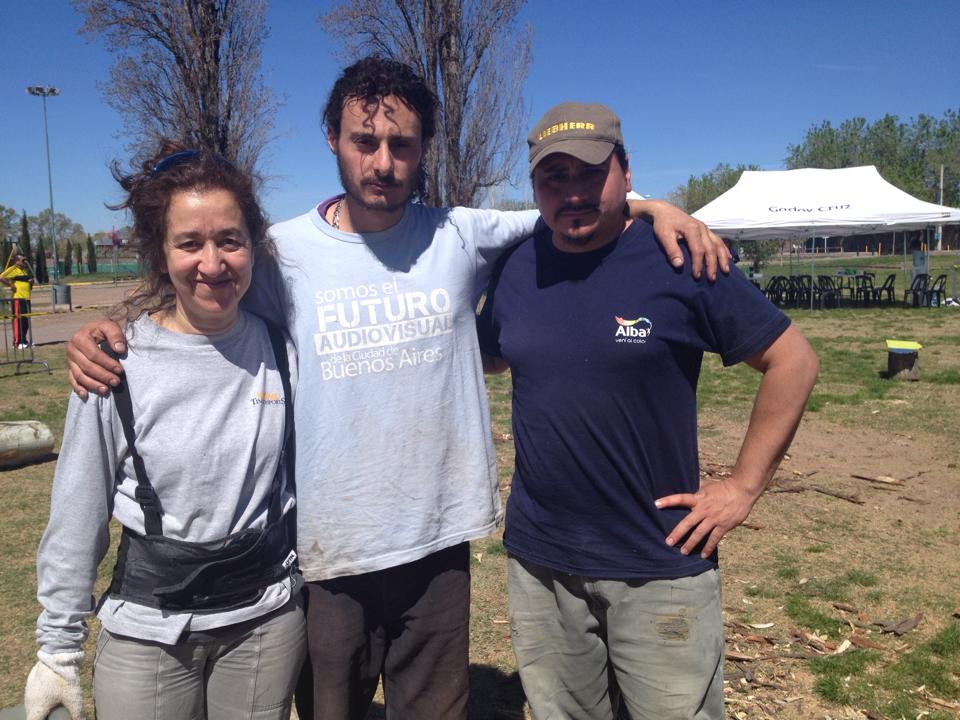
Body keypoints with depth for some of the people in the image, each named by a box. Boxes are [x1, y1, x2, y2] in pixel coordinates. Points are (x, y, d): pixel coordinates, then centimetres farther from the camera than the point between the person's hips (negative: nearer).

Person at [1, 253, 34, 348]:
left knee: (26, 320, 12)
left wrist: (31, 282, 10)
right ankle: (17, 342, -5)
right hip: (17, 298, -9)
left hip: (26, 298, 9)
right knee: (18, 319, -7)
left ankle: (24, 341, 22)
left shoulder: (26, 269, 18)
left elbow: (30, 279, 32)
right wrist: (11, 285, -17)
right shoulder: (13, 269, -9)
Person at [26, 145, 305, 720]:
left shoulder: (281, 351, -7)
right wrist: (59, 649, 2)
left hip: (268, 621, 2)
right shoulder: (116, 364, -13)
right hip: (147, 630, -1)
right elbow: (77, 517, -4)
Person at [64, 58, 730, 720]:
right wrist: (107, 337, -12)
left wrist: (651, 206, -6)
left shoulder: (460, 237, -2)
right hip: (326, 550, -1)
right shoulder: (281, 252, -6)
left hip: (440, 542, 1)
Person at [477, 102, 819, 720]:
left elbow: (792, 362, -6)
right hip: (537, 562, 4)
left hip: (661, 565, -3)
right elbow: (487, 357, 18)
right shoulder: (516, 268, 1)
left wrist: (744, 487, -8)